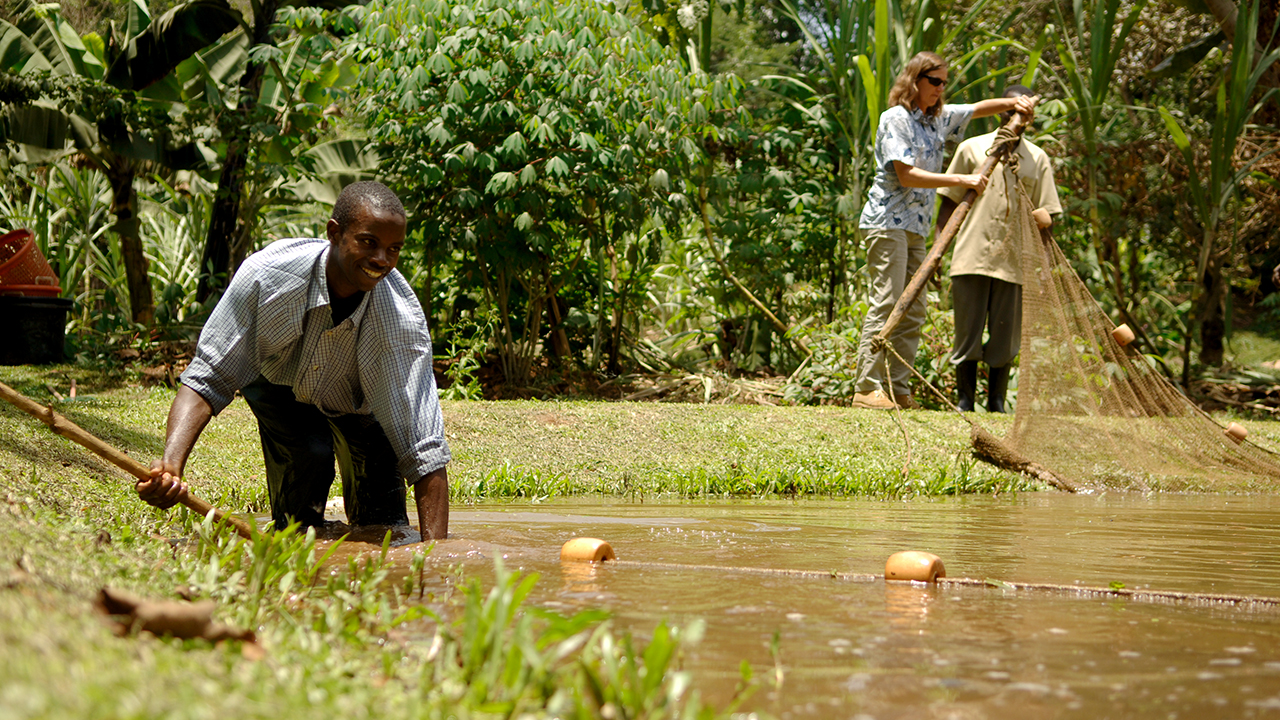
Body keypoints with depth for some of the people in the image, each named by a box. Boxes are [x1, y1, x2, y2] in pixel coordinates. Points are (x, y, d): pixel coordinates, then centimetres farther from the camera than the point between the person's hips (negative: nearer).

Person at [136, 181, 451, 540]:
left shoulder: (404, 319, -38)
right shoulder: (267, 274, -38)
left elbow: (425, 454, -39)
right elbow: (206, 380, -32)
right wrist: (171, 464, -50)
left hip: (357, 400, 1)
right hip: (276, 377, -1)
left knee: (385, 531, -4)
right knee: (309, 454, -29)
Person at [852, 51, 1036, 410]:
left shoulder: (938, 118, 16)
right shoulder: (896, 118, -9)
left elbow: (978, 108, 28)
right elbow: (906, 176, -17)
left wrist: (1013, 103, 7)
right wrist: (963, 180, -18)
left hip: (915, 228, 9)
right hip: (888, 222, -9)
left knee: (913, 310, 5)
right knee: (886, 303, -14)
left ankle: (898, 388, 6)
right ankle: (867, 390, -16)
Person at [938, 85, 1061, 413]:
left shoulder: (1038, 159, 13)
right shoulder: (972, 149, 8)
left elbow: (1047, 213, 14)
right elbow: (949, 203, 9)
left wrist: (1043, 218, -10)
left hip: (1013, 262, 1)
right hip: (971, 258, -1)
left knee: (1005, 337, 3)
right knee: (967, 333, 0)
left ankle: (996, 403, 12)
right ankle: (964, 401, 9)